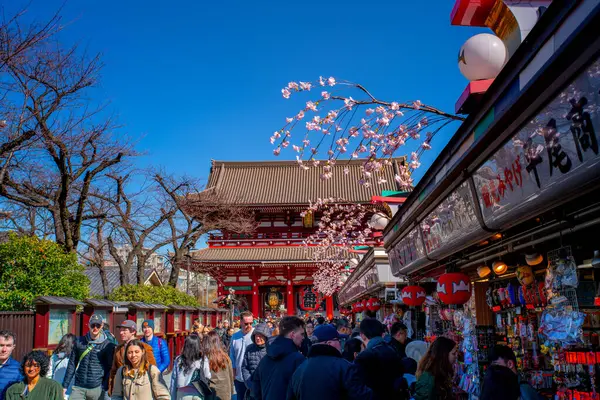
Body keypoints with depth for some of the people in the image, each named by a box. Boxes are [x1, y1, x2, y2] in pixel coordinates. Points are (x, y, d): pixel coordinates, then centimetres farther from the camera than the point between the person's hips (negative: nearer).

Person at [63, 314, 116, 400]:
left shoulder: (108, 345, -2)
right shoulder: (79, 342, 5)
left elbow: (109, 369, -1)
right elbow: (72, 365, 10)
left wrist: (105, 389, -6)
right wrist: (65, 386, 7)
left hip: (97, 389, -2)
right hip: (78, 388, 2)